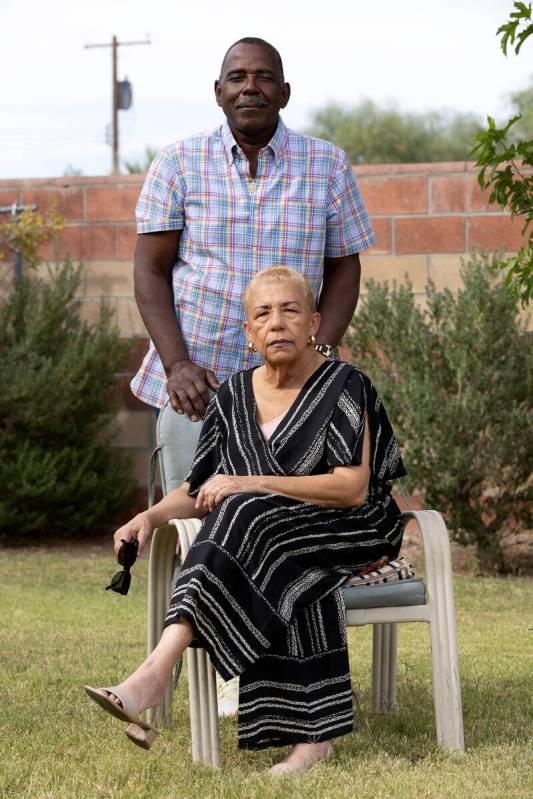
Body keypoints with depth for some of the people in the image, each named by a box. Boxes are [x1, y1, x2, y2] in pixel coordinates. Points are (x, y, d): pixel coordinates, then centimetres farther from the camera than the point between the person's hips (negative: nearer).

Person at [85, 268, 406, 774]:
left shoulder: (344, 386, -5)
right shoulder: (233, 397, 10)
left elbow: (353, 487, -16)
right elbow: (199, 491, 13)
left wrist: (251, 485, -21)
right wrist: (151, 517, -10)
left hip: (350, 533, -4)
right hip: (271, 541, 4)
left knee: (247, 519, -35)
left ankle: (154, 675, -48)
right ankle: (314, 733, -43)